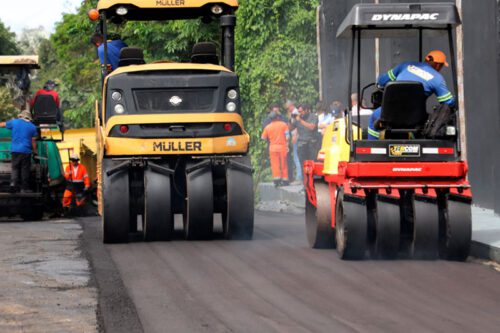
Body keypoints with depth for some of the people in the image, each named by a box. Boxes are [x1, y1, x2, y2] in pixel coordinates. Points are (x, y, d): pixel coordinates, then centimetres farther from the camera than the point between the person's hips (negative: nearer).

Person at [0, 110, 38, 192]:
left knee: (15, 168, 7)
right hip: (26, 151, 0)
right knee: (25, 170, 6)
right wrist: (35, 151, 15)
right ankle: (24, 188, 7)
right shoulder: (32, 127, 4)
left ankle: (13, 183, -14)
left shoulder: (14, 122, 3)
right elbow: (33, 141, 4)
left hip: (15, 150, 0)